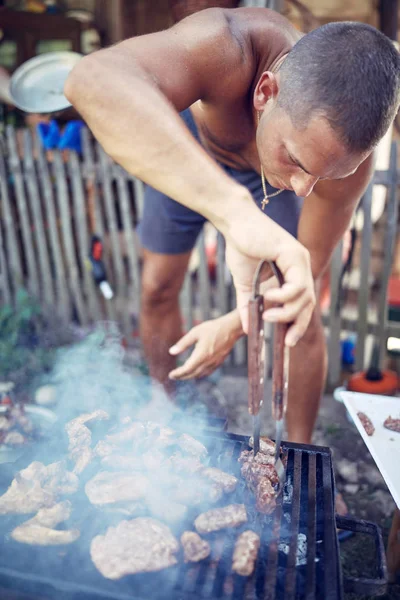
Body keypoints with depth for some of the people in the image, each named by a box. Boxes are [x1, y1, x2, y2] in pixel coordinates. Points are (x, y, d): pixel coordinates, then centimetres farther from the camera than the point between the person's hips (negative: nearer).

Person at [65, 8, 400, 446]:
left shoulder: (345, 153, -35)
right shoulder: (228, 47, -44)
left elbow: (307, 269, -21)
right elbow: (93, 80, -65)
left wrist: (233, 328, -29)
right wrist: (238, 212, -75)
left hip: (266, 169, 1)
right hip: (182, 154, 0)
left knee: (302, 315, -6)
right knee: (158, 291, 5)